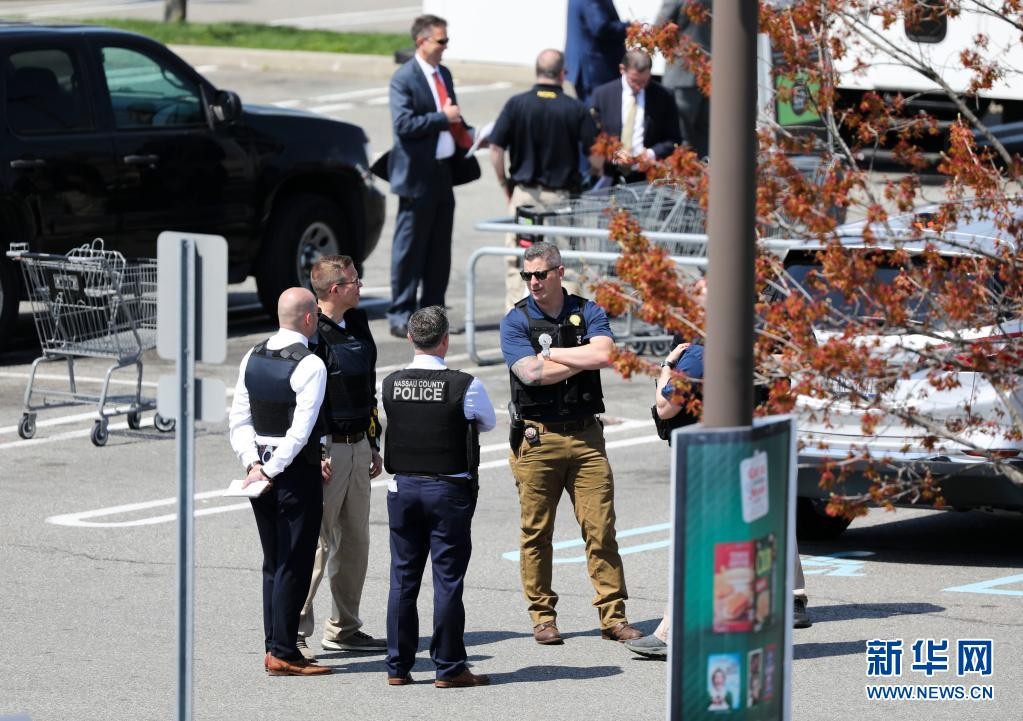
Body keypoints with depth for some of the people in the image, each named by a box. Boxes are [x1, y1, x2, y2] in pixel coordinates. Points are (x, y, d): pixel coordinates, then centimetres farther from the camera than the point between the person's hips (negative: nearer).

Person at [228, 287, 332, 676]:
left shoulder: (253, 357, 7)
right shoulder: (310, 366, -15)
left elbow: (240, 419, 5)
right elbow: (300, 431, -19)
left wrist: (253, 464, -1)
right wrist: (271, 472, -14)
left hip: (261, 469, 7)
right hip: (298, 473, -7)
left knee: (273, 564, 14)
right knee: (294, 565, -2)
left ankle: (274, 647, 17)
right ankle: (283, 653, -2)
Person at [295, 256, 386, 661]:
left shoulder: (358, 323, 11)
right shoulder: (312, 334, -15)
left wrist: (373, 443, 21)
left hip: (357, 444, 9)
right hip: (326, 448, -9)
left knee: (355, 540, 12)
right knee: (316, 543, -8)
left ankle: (344, 628, 21)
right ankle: (294, 632, -4)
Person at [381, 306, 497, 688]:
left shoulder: (390, 385, -2)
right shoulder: (465, 385, -11)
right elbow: (488, 423, 7)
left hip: (403, 488, 4)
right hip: (449, 489, -4)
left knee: (403, 578, 9)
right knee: (447, 580, 0)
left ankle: (398, 666, 12)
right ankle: (448, 667, 2)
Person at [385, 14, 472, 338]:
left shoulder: (443, 74, 13)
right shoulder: (404, 78, -11)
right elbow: (403, 123, -20)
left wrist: (465, 135, 6)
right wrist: (443, 117, -18)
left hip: (443, 172, 8)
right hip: (418, 175, -8)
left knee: (439, 250, 12)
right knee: (410, 249, -2)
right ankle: (401, 316, 3)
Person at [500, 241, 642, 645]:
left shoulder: (588, 313, 8)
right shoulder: (515, 321, 3)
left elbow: (603, 355, -12)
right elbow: (532, 373, -13)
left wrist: (550, 353, -7)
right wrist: (582, 359, -5)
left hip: (585, 435, 1)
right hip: (536, 438, -1)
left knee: (601, 528, -2)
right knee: (536, 532, 1)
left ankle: (613, 616, 0)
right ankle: (543, 616, 10)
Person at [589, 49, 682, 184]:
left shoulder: (663, 98, 3)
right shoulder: (602, 95, 4)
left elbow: (674, 140, 7)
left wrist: (653, 153, -12)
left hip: (647, 179, 0)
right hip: (611, 177, 0)